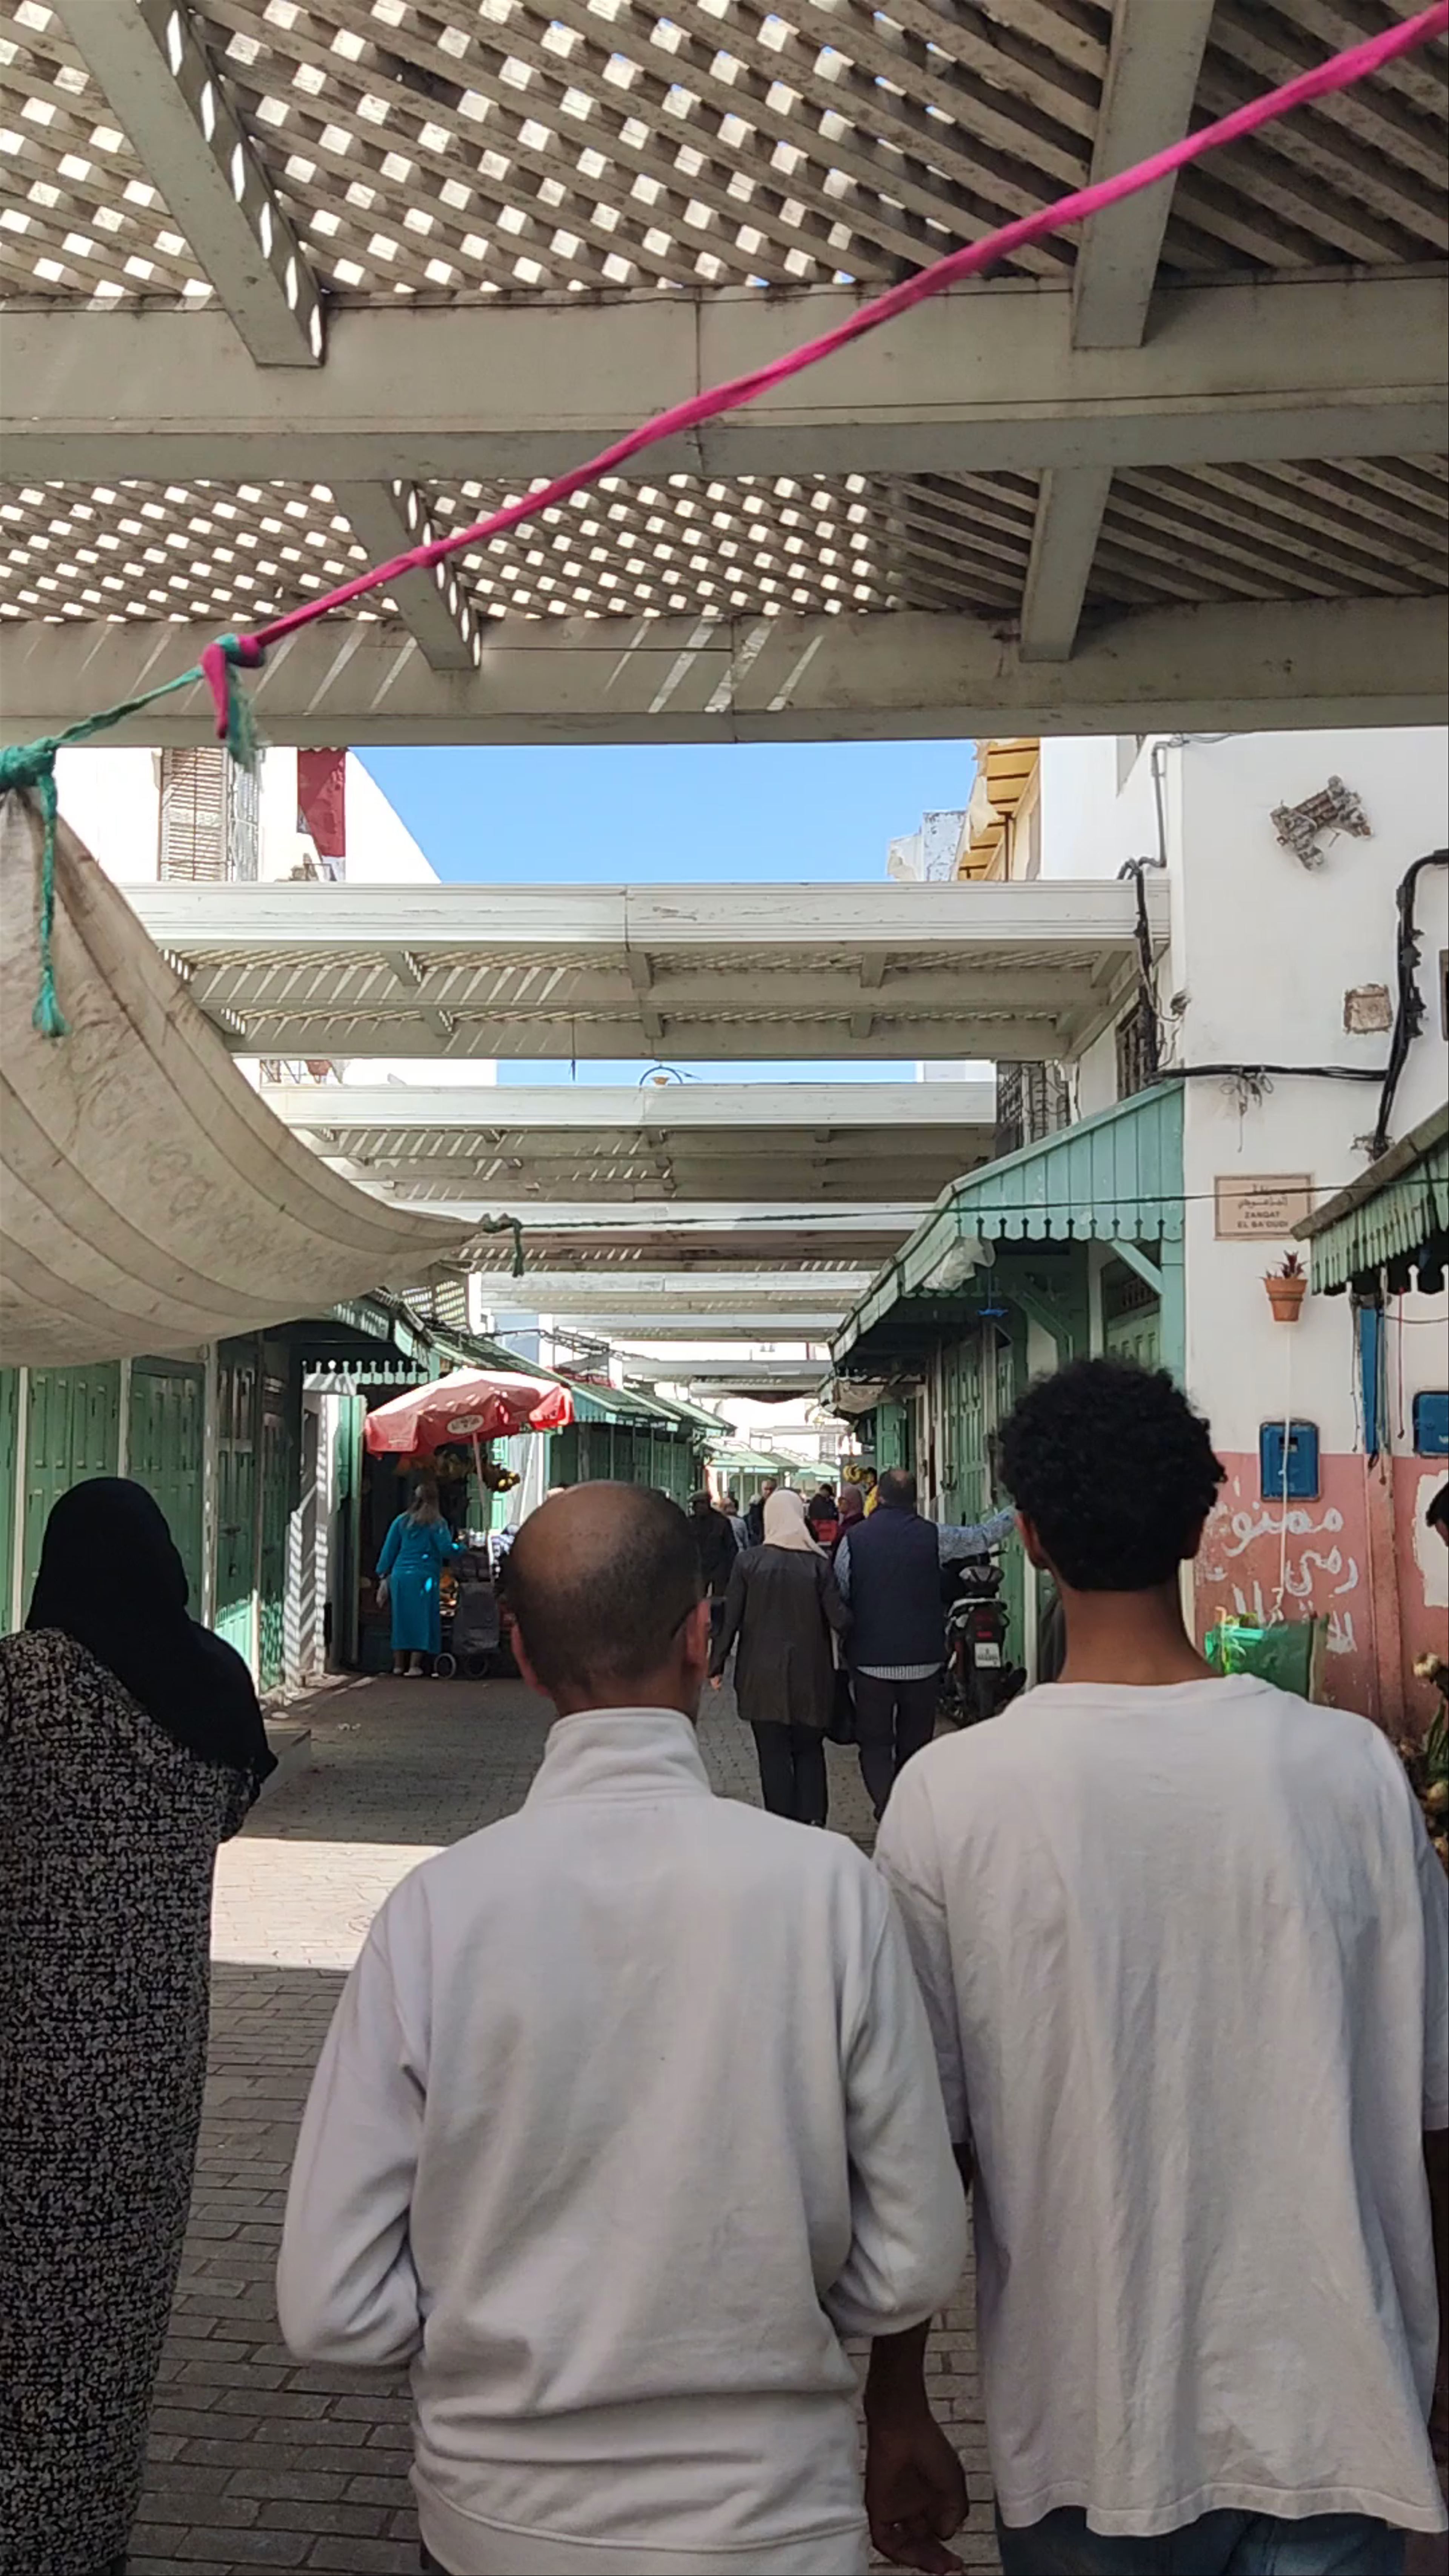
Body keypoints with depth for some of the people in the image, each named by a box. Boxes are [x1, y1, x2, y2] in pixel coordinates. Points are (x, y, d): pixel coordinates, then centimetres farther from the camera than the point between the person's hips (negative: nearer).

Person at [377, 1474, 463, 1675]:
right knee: (422, 1620, 1)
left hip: (399, 1575, 4)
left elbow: (389, 1550, 10)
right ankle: (415, 1665, -6)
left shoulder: (402, 1521, 8)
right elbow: (447, 1550, -9)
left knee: (401, 1618, 11)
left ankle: (399, 1664, 13)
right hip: (424, 1577, -4)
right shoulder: (436, 1524, -4)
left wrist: (383, 1575, 16)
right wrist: (462, 1547, 10)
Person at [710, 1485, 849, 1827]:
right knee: (809, 1751, 15)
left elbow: (730, 1619, -5)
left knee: (773, 1754, 6)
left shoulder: (749, 1562, -7)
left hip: (762, 1676, -1)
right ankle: (812, 1821, 3)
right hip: (809, 1676, 1)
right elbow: (839, 1619, -9)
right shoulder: (818, 1564, -7)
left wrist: (717, 1665, 4)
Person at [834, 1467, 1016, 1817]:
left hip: (871, 1660, -1)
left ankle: (888, 1809, -14)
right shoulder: (933, 1536, -4)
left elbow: (838, 1598, 2)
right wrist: (1015, 1514, 29)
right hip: (924, 1660, 1)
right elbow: (983, 1535, 11)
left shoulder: (853, 1541, -5)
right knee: (915, 1742, 13)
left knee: (875, 1742, 5)